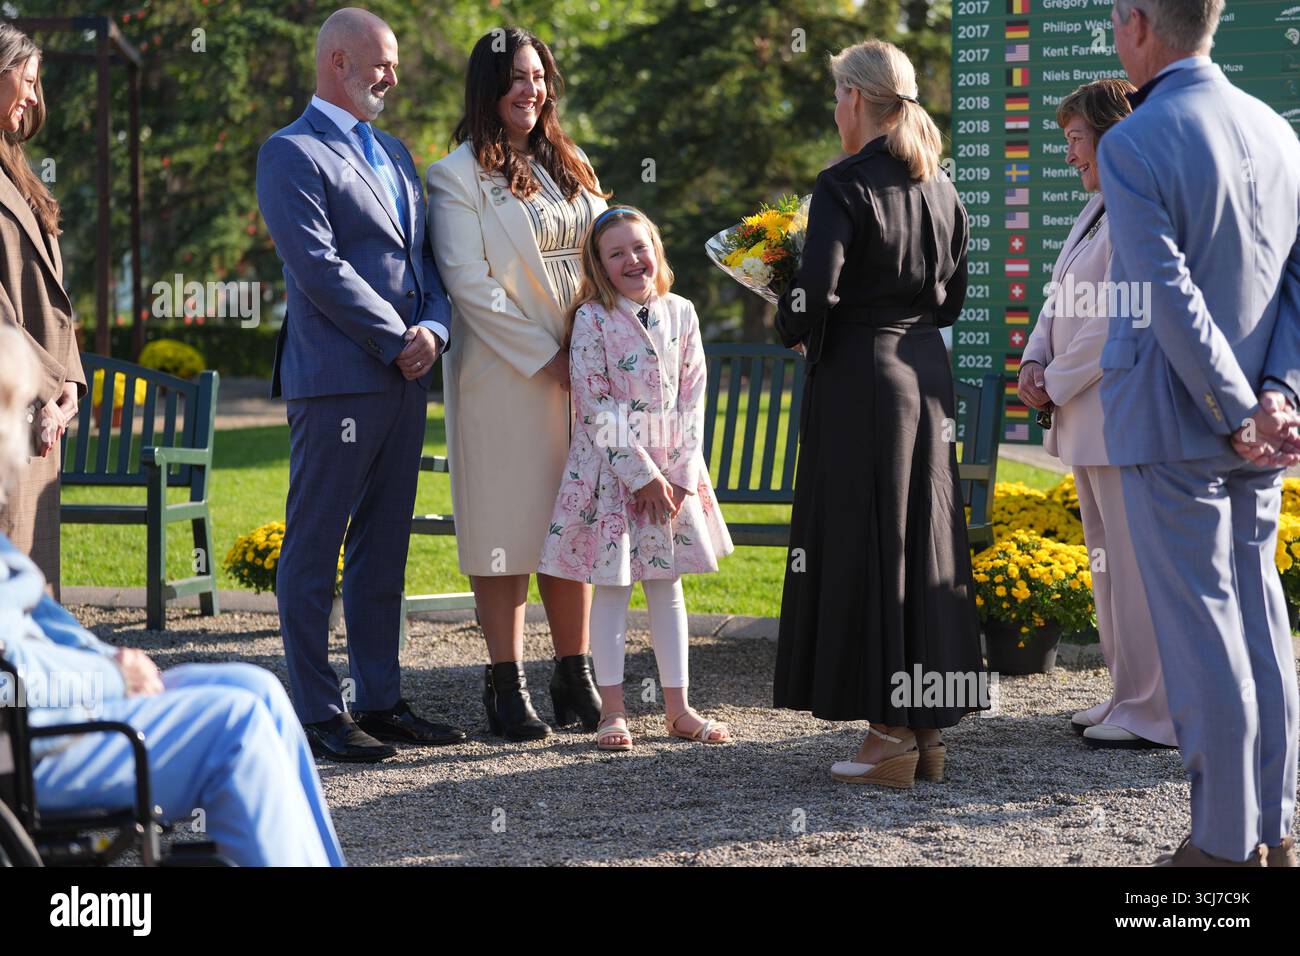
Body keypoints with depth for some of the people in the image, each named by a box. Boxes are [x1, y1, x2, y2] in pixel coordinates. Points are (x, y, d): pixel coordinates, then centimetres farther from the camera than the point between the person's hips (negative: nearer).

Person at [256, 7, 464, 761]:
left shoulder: (393, 154, 21)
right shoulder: (292, 154, -5)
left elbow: (424, 255, 18)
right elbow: (319, 267, -14)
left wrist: (434, 327, -2)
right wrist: (397, 342, -12)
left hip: (405, 379, 8)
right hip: (336, 379, -8)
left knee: (384, 546, 11)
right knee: (314, 549, -3)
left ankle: (380, 699, 17)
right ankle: (318, 713, -1)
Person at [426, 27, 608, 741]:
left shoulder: (568, 166, 15)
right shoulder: (460, 175, -4)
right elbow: (469, 282, -11)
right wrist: (544, 357, -13)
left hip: (579, 372, 6)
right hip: (506, 377, -6)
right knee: (506, 530, -2)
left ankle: (575, 678, 13)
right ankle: (507, 687, 3)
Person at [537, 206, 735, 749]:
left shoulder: (680, 314, 3)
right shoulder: (592, 320, -9)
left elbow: (693, 397, 3)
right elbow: (595, 407, -12)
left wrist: (681, 474, -7)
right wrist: (641, 474, -15)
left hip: (673, 468, 4)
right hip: (609, 468, -4)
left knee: (666, 585, 10)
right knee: (612, 587, 1)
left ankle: (677, 708, 15)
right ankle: (613, 710, 6)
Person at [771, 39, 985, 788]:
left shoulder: (846, 186, -13)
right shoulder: (942, 189, 9)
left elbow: (816, 295, -19)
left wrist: (791, 328, 0)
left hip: (859, 373, -7)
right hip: (926, 371, 7)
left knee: (863, 541, -1)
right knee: (925, 539, 10)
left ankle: (891, 735, -1)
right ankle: (928, 729, 14)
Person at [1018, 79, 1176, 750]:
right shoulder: (1099, 207, 17)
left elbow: (1124, 320, -21)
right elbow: (1062, 298, 21)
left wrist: (1056, 384, -13)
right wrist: (1035, 360, 3)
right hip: (1086, 416, 10)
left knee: (1135, 566, -7)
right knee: (1107, 563, 14)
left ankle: (1154, 714, -2)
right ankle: (1129, 696, 22)